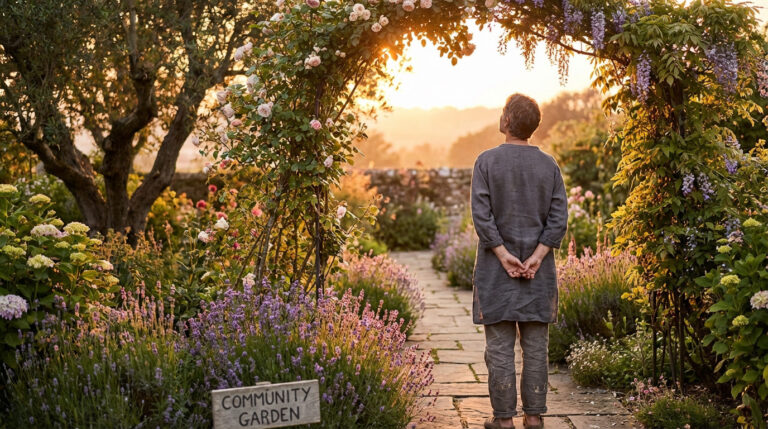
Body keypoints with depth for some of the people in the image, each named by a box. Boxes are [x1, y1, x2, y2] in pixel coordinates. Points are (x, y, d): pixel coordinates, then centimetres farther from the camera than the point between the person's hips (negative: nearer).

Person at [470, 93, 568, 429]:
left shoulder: (487, 161, -5)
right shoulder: (549, 165, 3)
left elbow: (481, 214, -12)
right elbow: (559, 218, -4)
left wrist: (504, 256, -10)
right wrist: (536, 258, -8)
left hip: (496, 270, -2)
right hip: (538, 271, 2)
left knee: (500, 345, 2)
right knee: (536, 345, 8)